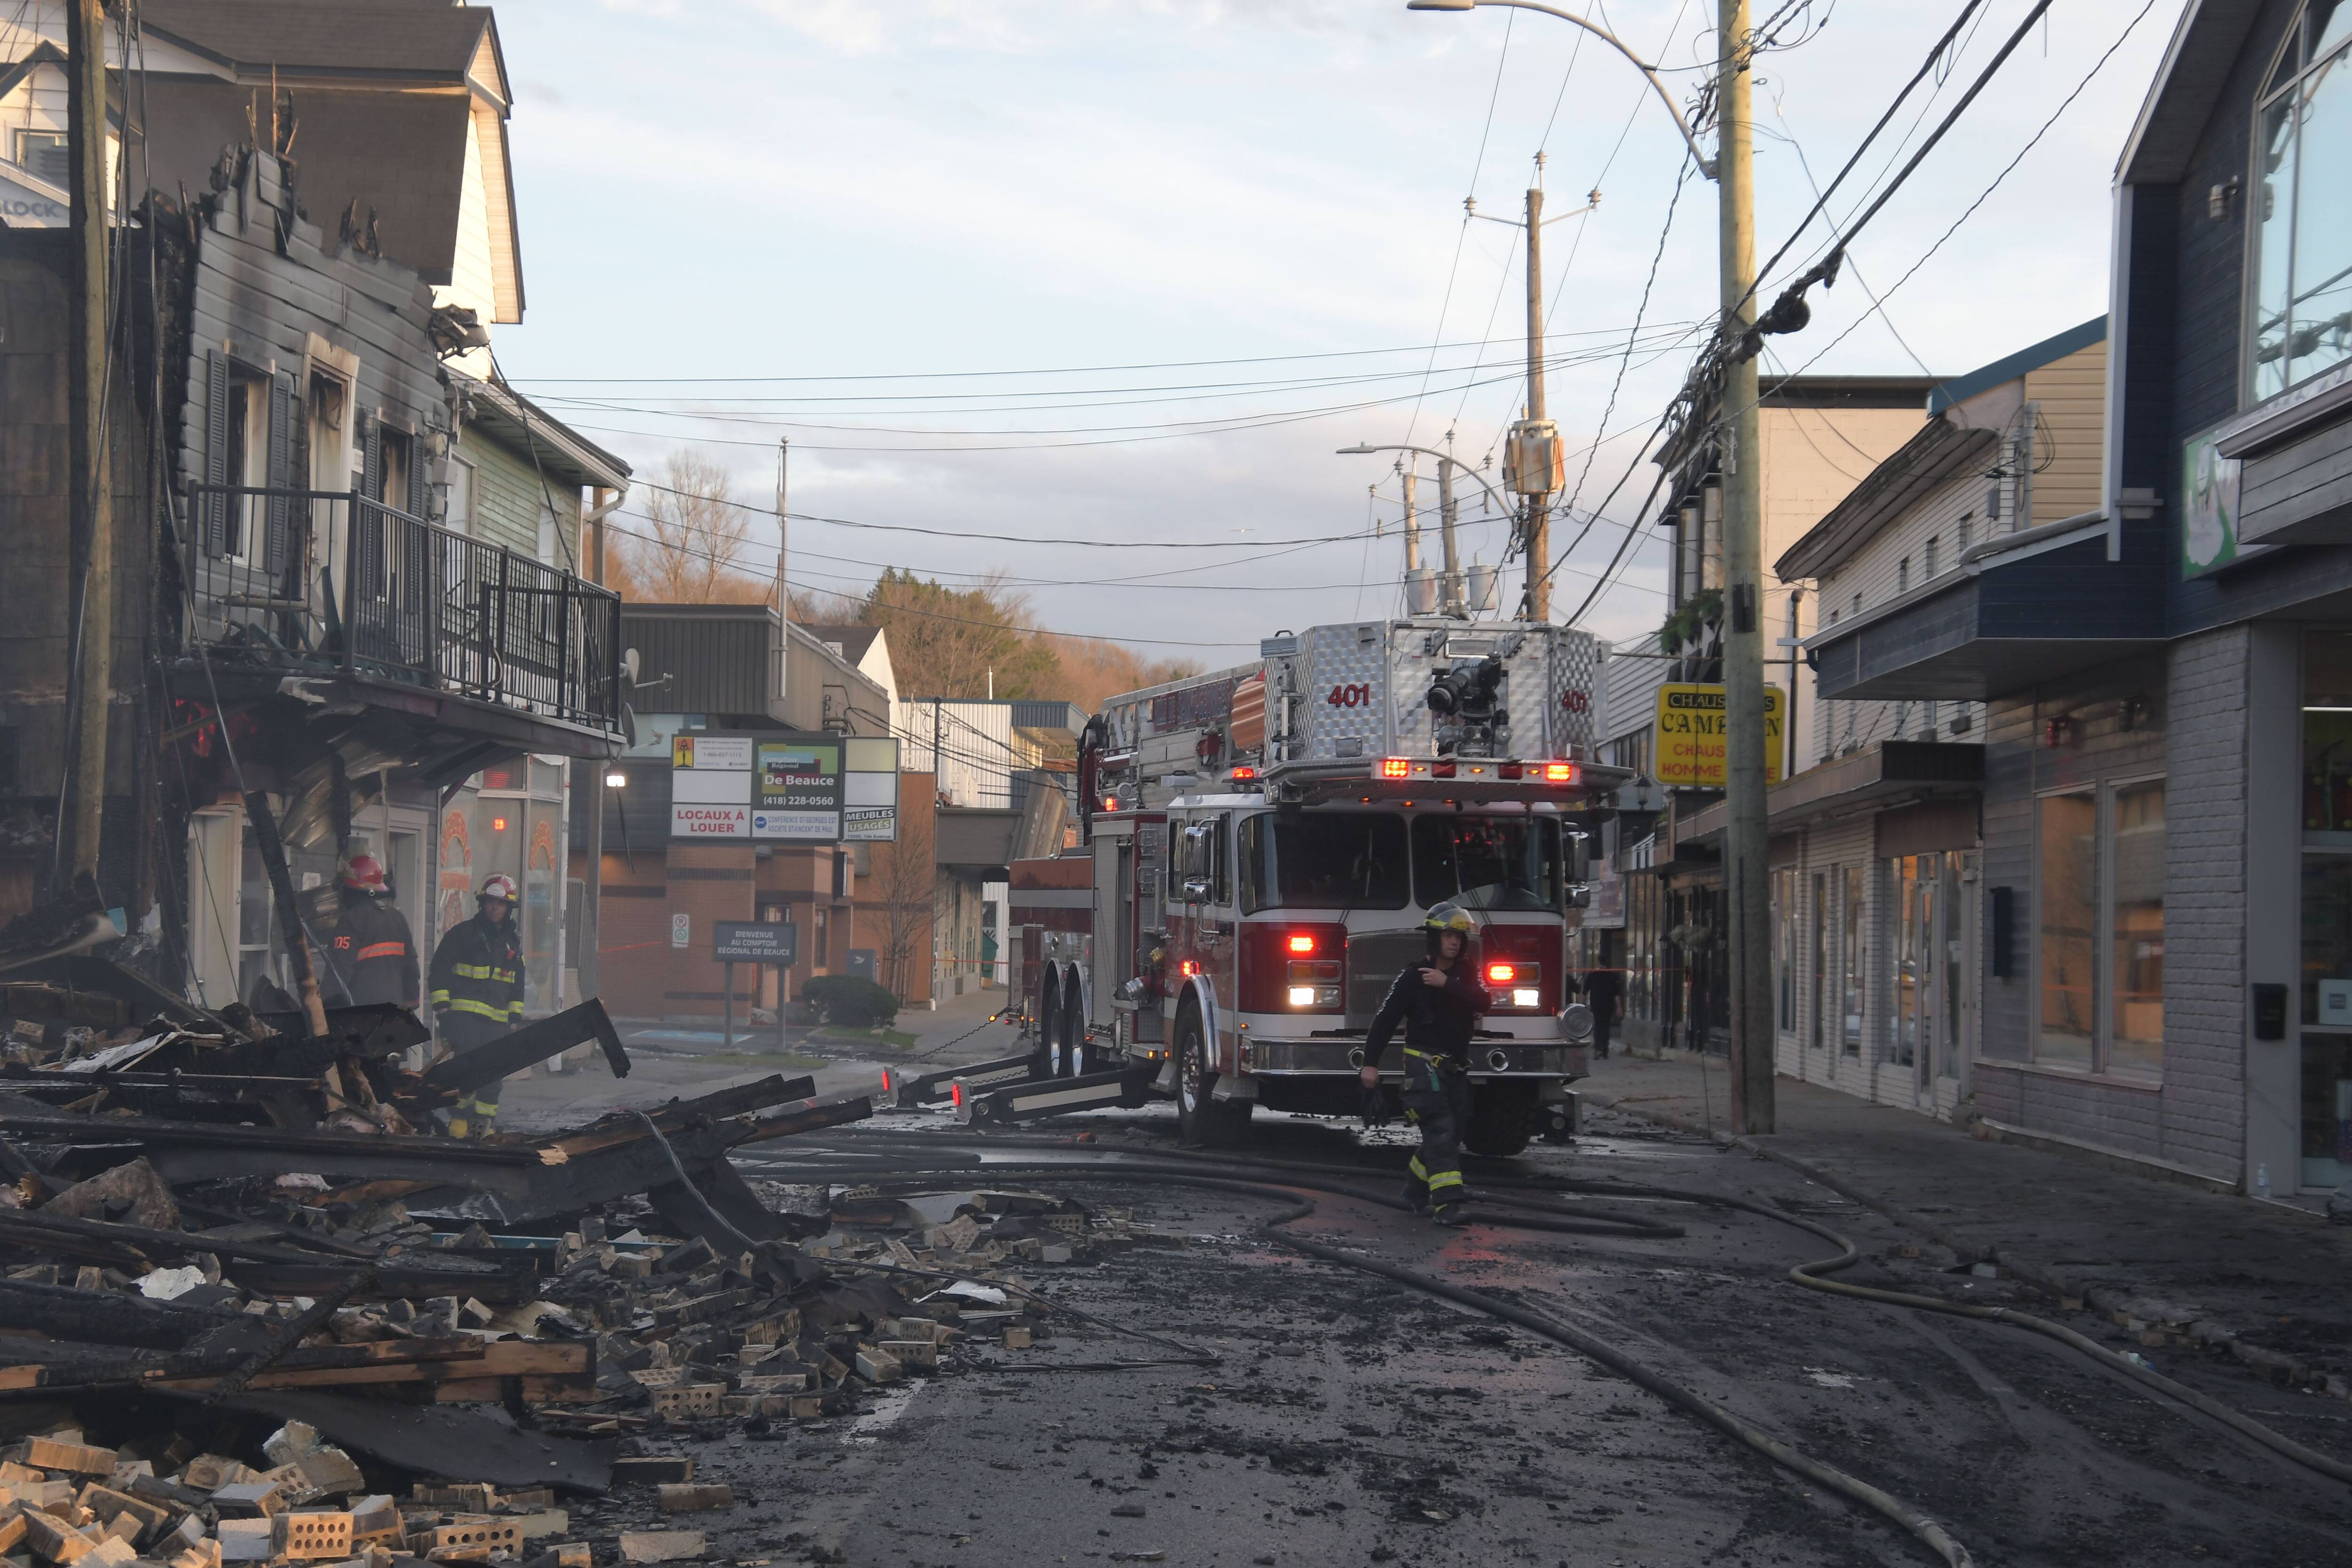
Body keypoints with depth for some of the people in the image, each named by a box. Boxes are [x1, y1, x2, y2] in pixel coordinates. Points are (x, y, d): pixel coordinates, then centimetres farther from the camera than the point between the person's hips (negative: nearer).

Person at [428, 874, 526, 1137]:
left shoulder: (513, 942, 17)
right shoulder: (463, 934, 2)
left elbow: (518, 984, 24)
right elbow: (440, 969, 0)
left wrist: (515, 1017, 17)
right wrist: (442, 1005, -7)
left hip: (497, 1019, 5)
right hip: (463, 1014, -5)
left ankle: (483, 1123, 11)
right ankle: (459, 1120, -10)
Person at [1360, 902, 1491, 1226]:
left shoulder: (1466, 974, 9)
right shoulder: (1414, 976, -6)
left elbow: (1484, 1002, -11)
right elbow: (1385, 1019, -6)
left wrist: (1448, 984, -21)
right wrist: (1370, 1063, -9)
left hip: (1457, 1068, 6)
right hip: (1425, 1063, -6)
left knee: (1450, 1134, 10)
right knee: (1440, 1130, -17)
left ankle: (1415, 1193, 26)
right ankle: (1446, 1205, -23)